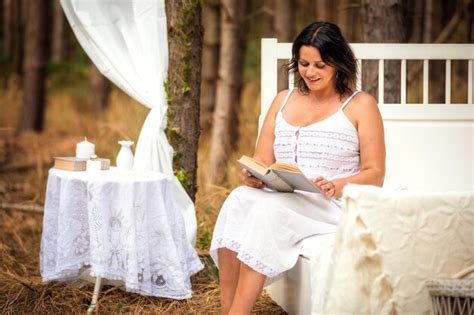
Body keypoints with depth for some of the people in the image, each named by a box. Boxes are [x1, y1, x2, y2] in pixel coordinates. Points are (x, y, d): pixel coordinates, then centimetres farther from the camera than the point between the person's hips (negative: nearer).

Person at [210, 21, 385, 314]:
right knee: (240, 199, -30)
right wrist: (254, 177, -9)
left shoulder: (360, 105, 5)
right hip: (280, 199, 4)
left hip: (334, 206, -4)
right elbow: (262, 161, 15)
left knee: (269, 209, -34)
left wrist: (336, 186, -18)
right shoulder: (283, 101, 18)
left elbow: (375, 174, 1)